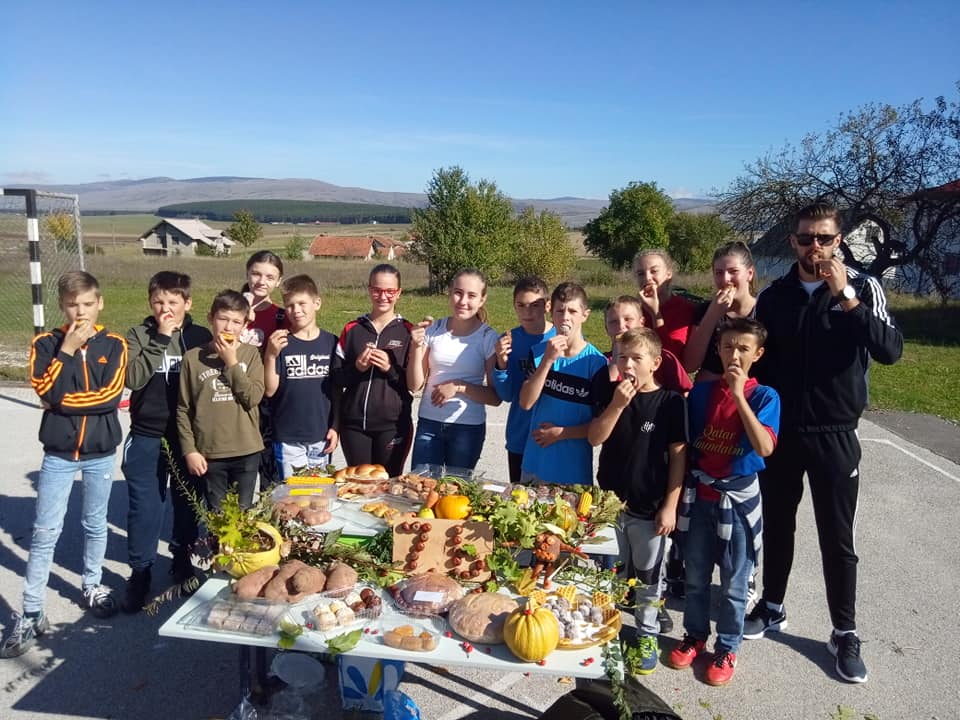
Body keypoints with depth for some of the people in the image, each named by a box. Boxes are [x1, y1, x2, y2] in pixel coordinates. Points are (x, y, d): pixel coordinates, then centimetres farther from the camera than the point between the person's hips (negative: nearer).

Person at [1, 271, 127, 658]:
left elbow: (111, 394, -14)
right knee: (45, 532, 1)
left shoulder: (114, 345, -3)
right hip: (58, 452, 0)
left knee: (95, 524, 15)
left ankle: (92, 586, 35)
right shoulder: (46, 343, -2)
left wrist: (63, 400, -14)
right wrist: (67, 350, -19)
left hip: (101, 451, 1)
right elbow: (45, 390, -16)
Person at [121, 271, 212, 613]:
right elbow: (133, 378, -16)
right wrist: (160, 339, -19)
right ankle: (140, 572, 19)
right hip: (146, 438, -1)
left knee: (187, 502, 13)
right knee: (145, 507, 2)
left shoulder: (201, 336, -1)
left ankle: (182, 559, 34)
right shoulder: (138, 335, -2)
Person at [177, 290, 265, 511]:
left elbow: (253, 397, -12)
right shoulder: (193, 358, -2)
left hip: (246, 451, 0)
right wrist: (189, 450, -4)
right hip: (209, 454, 0)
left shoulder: (251, 354, 0)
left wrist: (232, 362, -13)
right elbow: (183, 410, 1)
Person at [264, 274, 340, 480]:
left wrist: (335, 427, 5)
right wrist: (271, 356, -19)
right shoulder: (280, 343, -3)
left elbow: (337, 389, 8)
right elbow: (269, 391, -6)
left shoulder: (330, 342, 2)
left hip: (321, 436, 2)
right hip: (287, 438, -2)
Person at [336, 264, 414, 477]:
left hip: (393, 425, -2)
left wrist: (391, 368, -18)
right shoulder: (352, 329, 6)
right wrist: (356, 368, -12)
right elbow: (337, 378, 7)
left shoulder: (407, 331, 1)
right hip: (354, 424, 2)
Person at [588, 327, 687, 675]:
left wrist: (670, 505, -8)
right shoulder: (610, 391, -2)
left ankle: (647, 635, 30)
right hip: (609, 499, 2)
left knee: (648, 575, 12)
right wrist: (617, 404, -20)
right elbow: (595, 438, -7)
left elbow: (678, 455, -7)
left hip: (650, 505, -2)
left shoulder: (670, 401, -10)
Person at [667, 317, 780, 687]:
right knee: (695, 577, 16)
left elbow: (765, 448, -25)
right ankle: (694, 636, 36)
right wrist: (679, 490, 3)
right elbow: (683, 442, 5)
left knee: (733, 584, 11)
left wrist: (739, 396, -28)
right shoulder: (701, 392, -2)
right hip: (698, 495, 3)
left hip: (738, 498, -2)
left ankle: (726, 648, 29)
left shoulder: (764, 397, -10)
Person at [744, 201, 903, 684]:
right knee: (777, 525, 15)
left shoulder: (863, 288, -5)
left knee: (837, 539, 7)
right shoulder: (775, 295, 1)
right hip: (779, 431, 2)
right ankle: (772, 608, 33)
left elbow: (890, 351, -18)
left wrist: (846, 298, -26)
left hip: (834, 435, -2)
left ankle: (844, 634, 23)